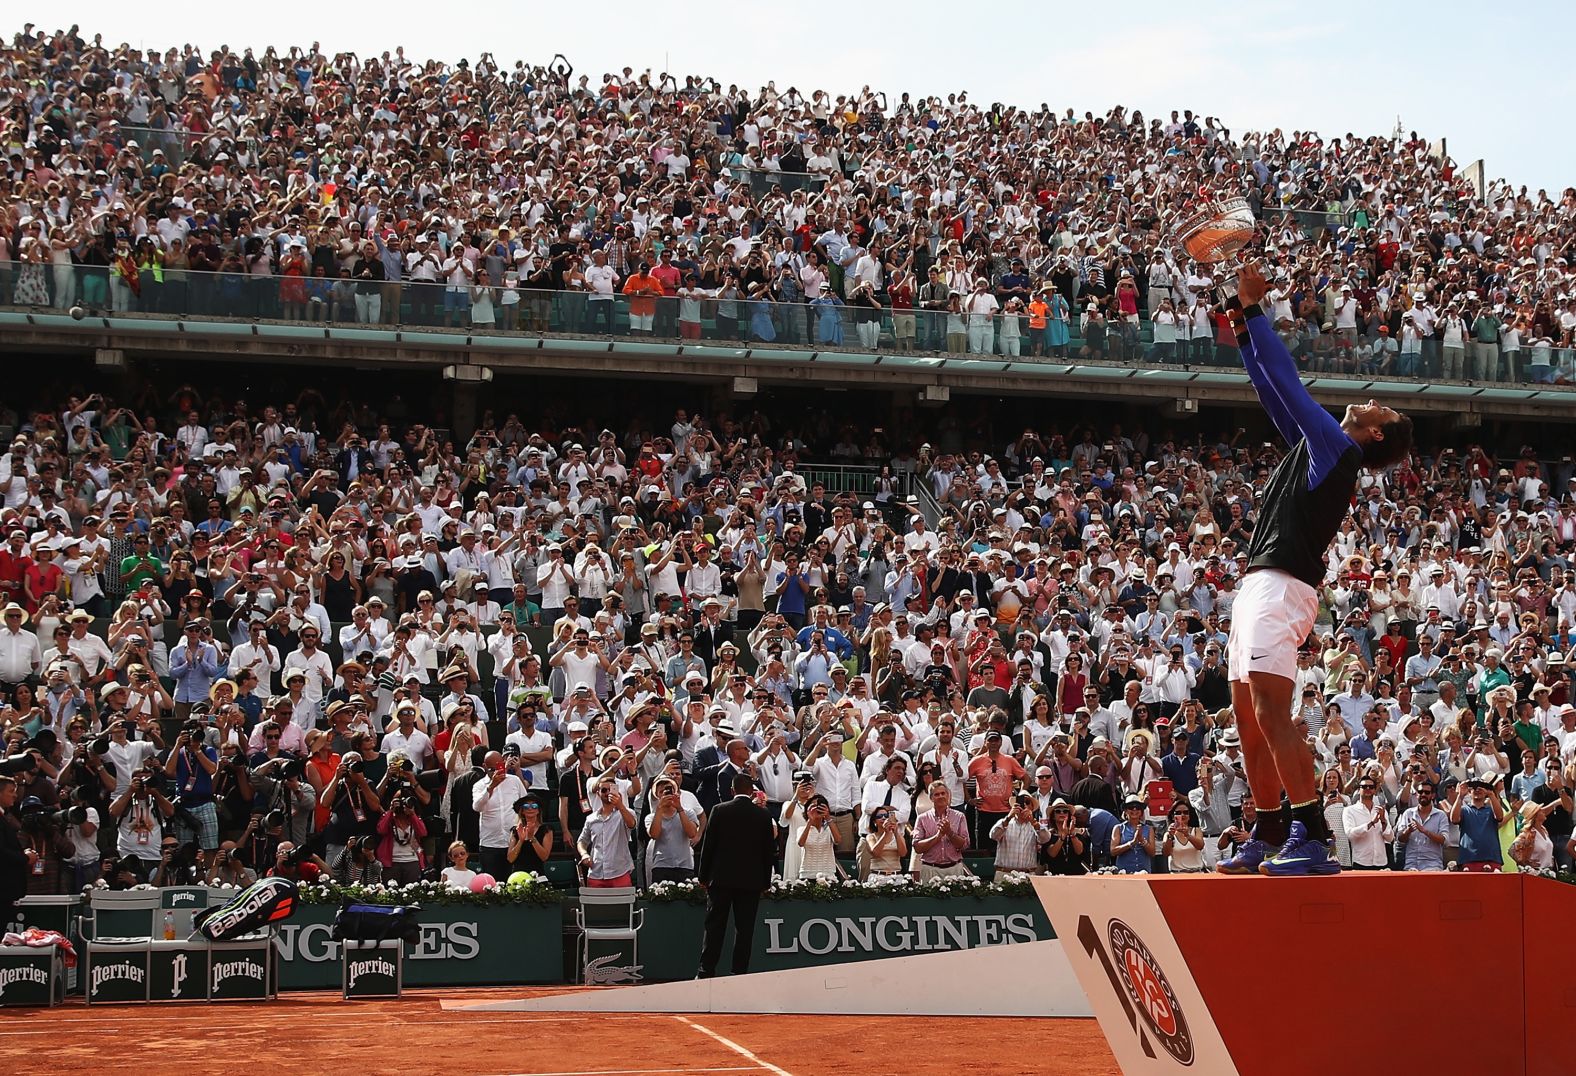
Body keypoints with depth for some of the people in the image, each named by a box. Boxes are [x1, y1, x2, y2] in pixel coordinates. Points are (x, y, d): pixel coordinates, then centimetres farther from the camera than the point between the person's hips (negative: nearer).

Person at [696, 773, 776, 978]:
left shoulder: (720, 811, -4)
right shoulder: (763, 815, 0)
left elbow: (708, 845, -2)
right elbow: (770, 849, 4)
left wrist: (703, 876, 7)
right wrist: (766, 881, 13)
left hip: (721, 877, -1)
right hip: (751, 880, 1)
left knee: (714, 926, 4)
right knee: (744, 928, 4)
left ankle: (706, 971, 1)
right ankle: (740, 972, 2)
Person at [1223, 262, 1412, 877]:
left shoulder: (1334, 446, -3)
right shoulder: (1321, 449, 20)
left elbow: (1287, 382, -6)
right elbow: (1276, 393, 27)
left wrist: (1253, 307, 0)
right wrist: (1243, 329, 24)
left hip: (1280, 588, -10)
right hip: (1259, 588, 10)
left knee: (1271, 715, -18)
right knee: (1249, 720, 11)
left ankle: (1313, 838, -22)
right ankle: (1269, 837, 17)